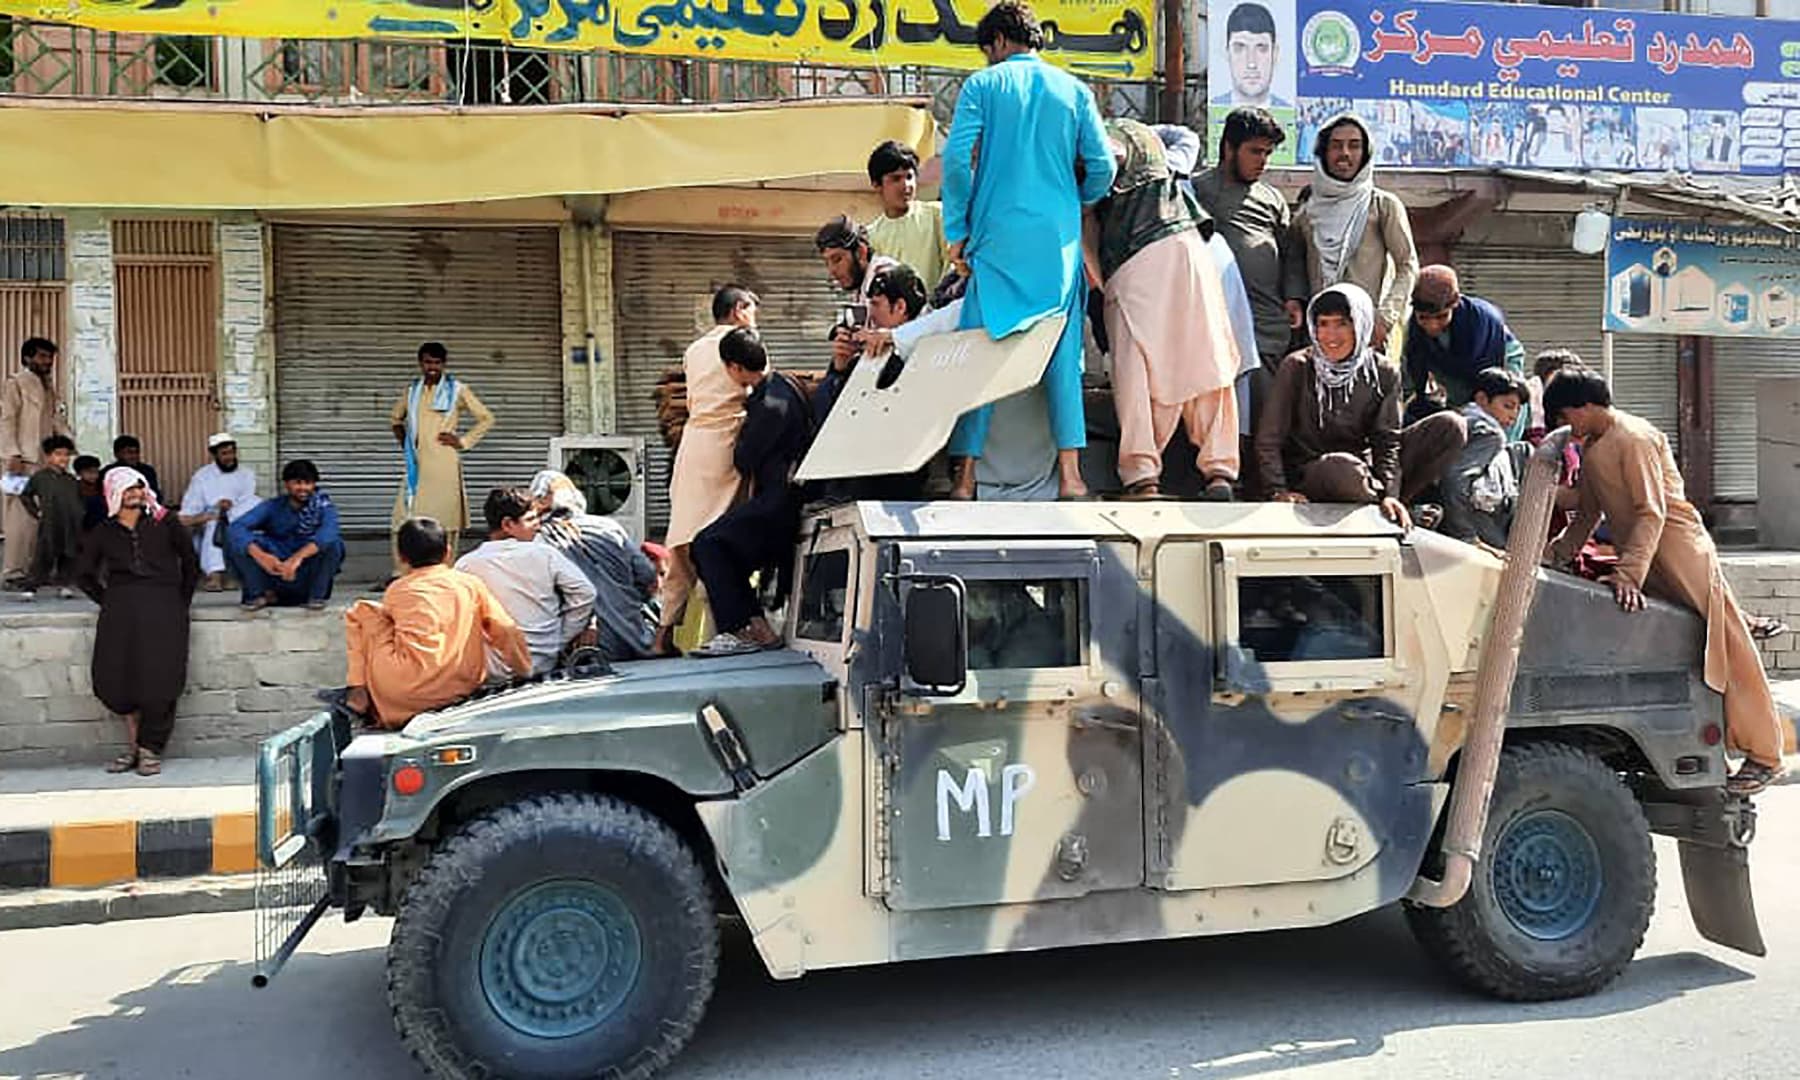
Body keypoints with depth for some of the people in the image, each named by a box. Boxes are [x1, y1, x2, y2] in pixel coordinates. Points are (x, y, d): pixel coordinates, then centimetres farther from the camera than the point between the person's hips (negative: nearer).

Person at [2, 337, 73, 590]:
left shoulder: (49, 386, 21)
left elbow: (57, 421, 18)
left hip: (45, 460, 7)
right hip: (24, 460, -7)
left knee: (42, 518, 4)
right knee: (22, 517, -10)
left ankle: (31, 570, 11)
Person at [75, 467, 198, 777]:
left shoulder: (164, 524, 10)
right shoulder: (103, 533, 14)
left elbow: (191, 562, 15)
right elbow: (84, 575, 23)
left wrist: (182, 601, 10)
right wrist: (106, 600, 12)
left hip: (163, 607, -2)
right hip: (120, 611, 2)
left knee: (158, 681, -10)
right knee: (116, 681, -7)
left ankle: (150, 750, -1)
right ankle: (134, 747, 6)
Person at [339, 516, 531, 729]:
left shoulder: (397, 591, 7)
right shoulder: (471, 583, 8)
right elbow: (506, 631, 5)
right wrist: (525, 672, 15)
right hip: (465, 688, 3)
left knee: (360, 612, 13)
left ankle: (358, 692, 13)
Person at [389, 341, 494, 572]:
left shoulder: (456, 390, 2)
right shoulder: (413, 390, 15)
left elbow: (487, 419, 3)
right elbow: (396, 418, 33)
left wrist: (463, 441, -2)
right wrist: (402, 439, 16)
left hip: (443, 464, -4)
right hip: (416, 464, 4)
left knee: (444, 518, -3)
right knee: (404, 519, -1)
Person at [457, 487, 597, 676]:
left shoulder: (466, 565, -3)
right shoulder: (545, 554, -4)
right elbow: (584, 593, -3)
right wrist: (562, 640, 5)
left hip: (492, 671, 0)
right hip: (544, 664, 0)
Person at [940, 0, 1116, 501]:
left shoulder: (982, 85, 4)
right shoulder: (1074, 89, 11)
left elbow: (956, 158, -7)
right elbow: (1102, 168, 5)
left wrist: (957, 230, 0)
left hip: (996, 237, -2)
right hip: (1059, 239, 2)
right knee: (1063, 352, 5)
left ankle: (966, 477, -1)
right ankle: (1069, 474, -1)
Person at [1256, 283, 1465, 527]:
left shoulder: (1383, 374, 0)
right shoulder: (1296, 368, -8)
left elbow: (1387, 442, -4)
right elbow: (1269, 439, -7)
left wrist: (1390, 494, -19)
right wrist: (1279, 491, -20)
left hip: (1364, 466, 4)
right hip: (1309, 477, -3)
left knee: (1450, 426, -10)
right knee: (1342, 467, -41)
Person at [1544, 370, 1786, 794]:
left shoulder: (1634, 437, -15)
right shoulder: (1590, 449, 13)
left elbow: (1652, 513, -21)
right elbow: (1588, 516, 20)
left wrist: (1628, 573, -28)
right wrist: (1551, 556, 10)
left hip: (1681, 555, -9)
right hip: (1644, 560, 9)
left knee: (1726, 652, -3)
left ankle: (1765, 757, 4)